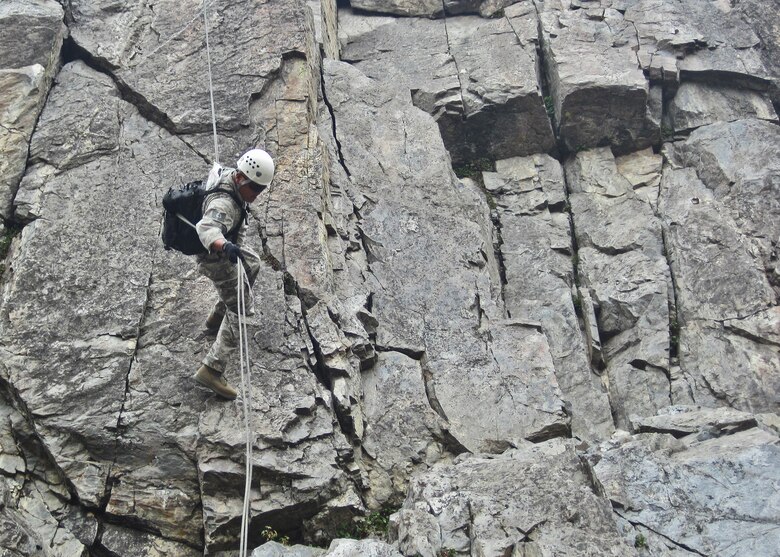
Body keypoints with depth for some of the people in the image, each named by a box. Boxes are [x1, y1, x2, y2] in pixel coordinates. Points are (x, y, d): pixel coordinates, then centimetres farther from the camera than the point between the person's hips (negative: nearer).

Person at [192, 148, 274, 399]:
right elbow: (206, 228, -59)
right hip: (217, 259, -10)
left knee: (253, 263, 34)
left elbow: (216, 170, 16)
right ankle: (211, 370, -14)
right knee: (237, 311, -9)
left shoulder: (226, 174, -11)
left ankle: (217, 317, 46)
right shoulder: (224, 204, -39)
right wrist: (224, 246, -78)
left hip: (227, 247, 10)